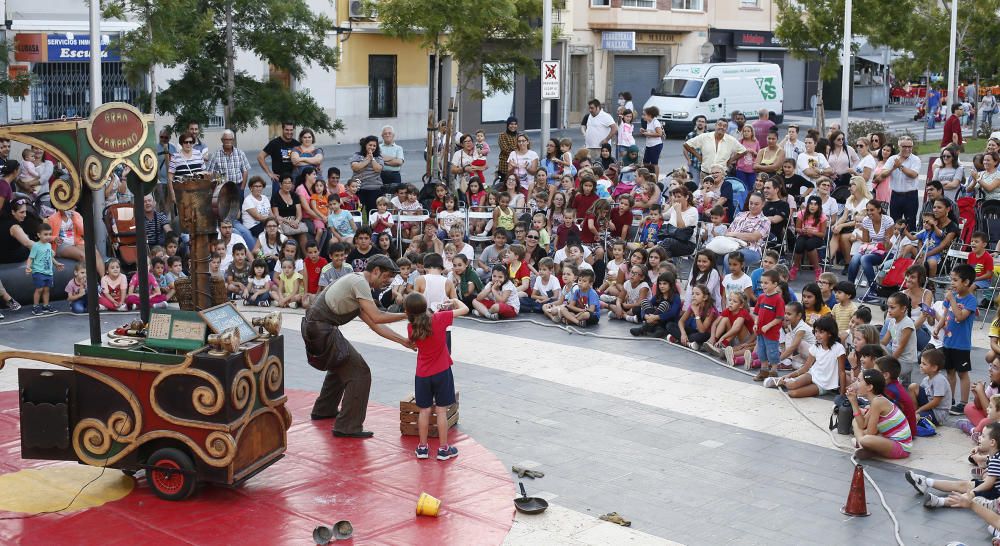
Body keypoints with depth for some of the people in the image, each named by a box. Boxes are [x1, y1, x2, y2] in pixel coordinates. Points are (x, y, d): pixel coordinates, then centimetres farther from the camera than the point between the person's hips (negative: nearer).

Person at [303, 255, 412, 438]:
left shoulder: (357, 283, 19)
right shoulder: (360, 282, -12)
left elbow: (374, 325, 16)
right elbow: (377, 318, -18)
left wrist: (403, 340, 11)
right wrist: (406, 315, -7)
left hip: (313, 327, 11)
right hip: (321, 329, -11)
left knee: (340, 366, 32)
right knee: (359, 373, -8)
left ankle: (324, 410, 45)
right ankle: (348, 427, -5)